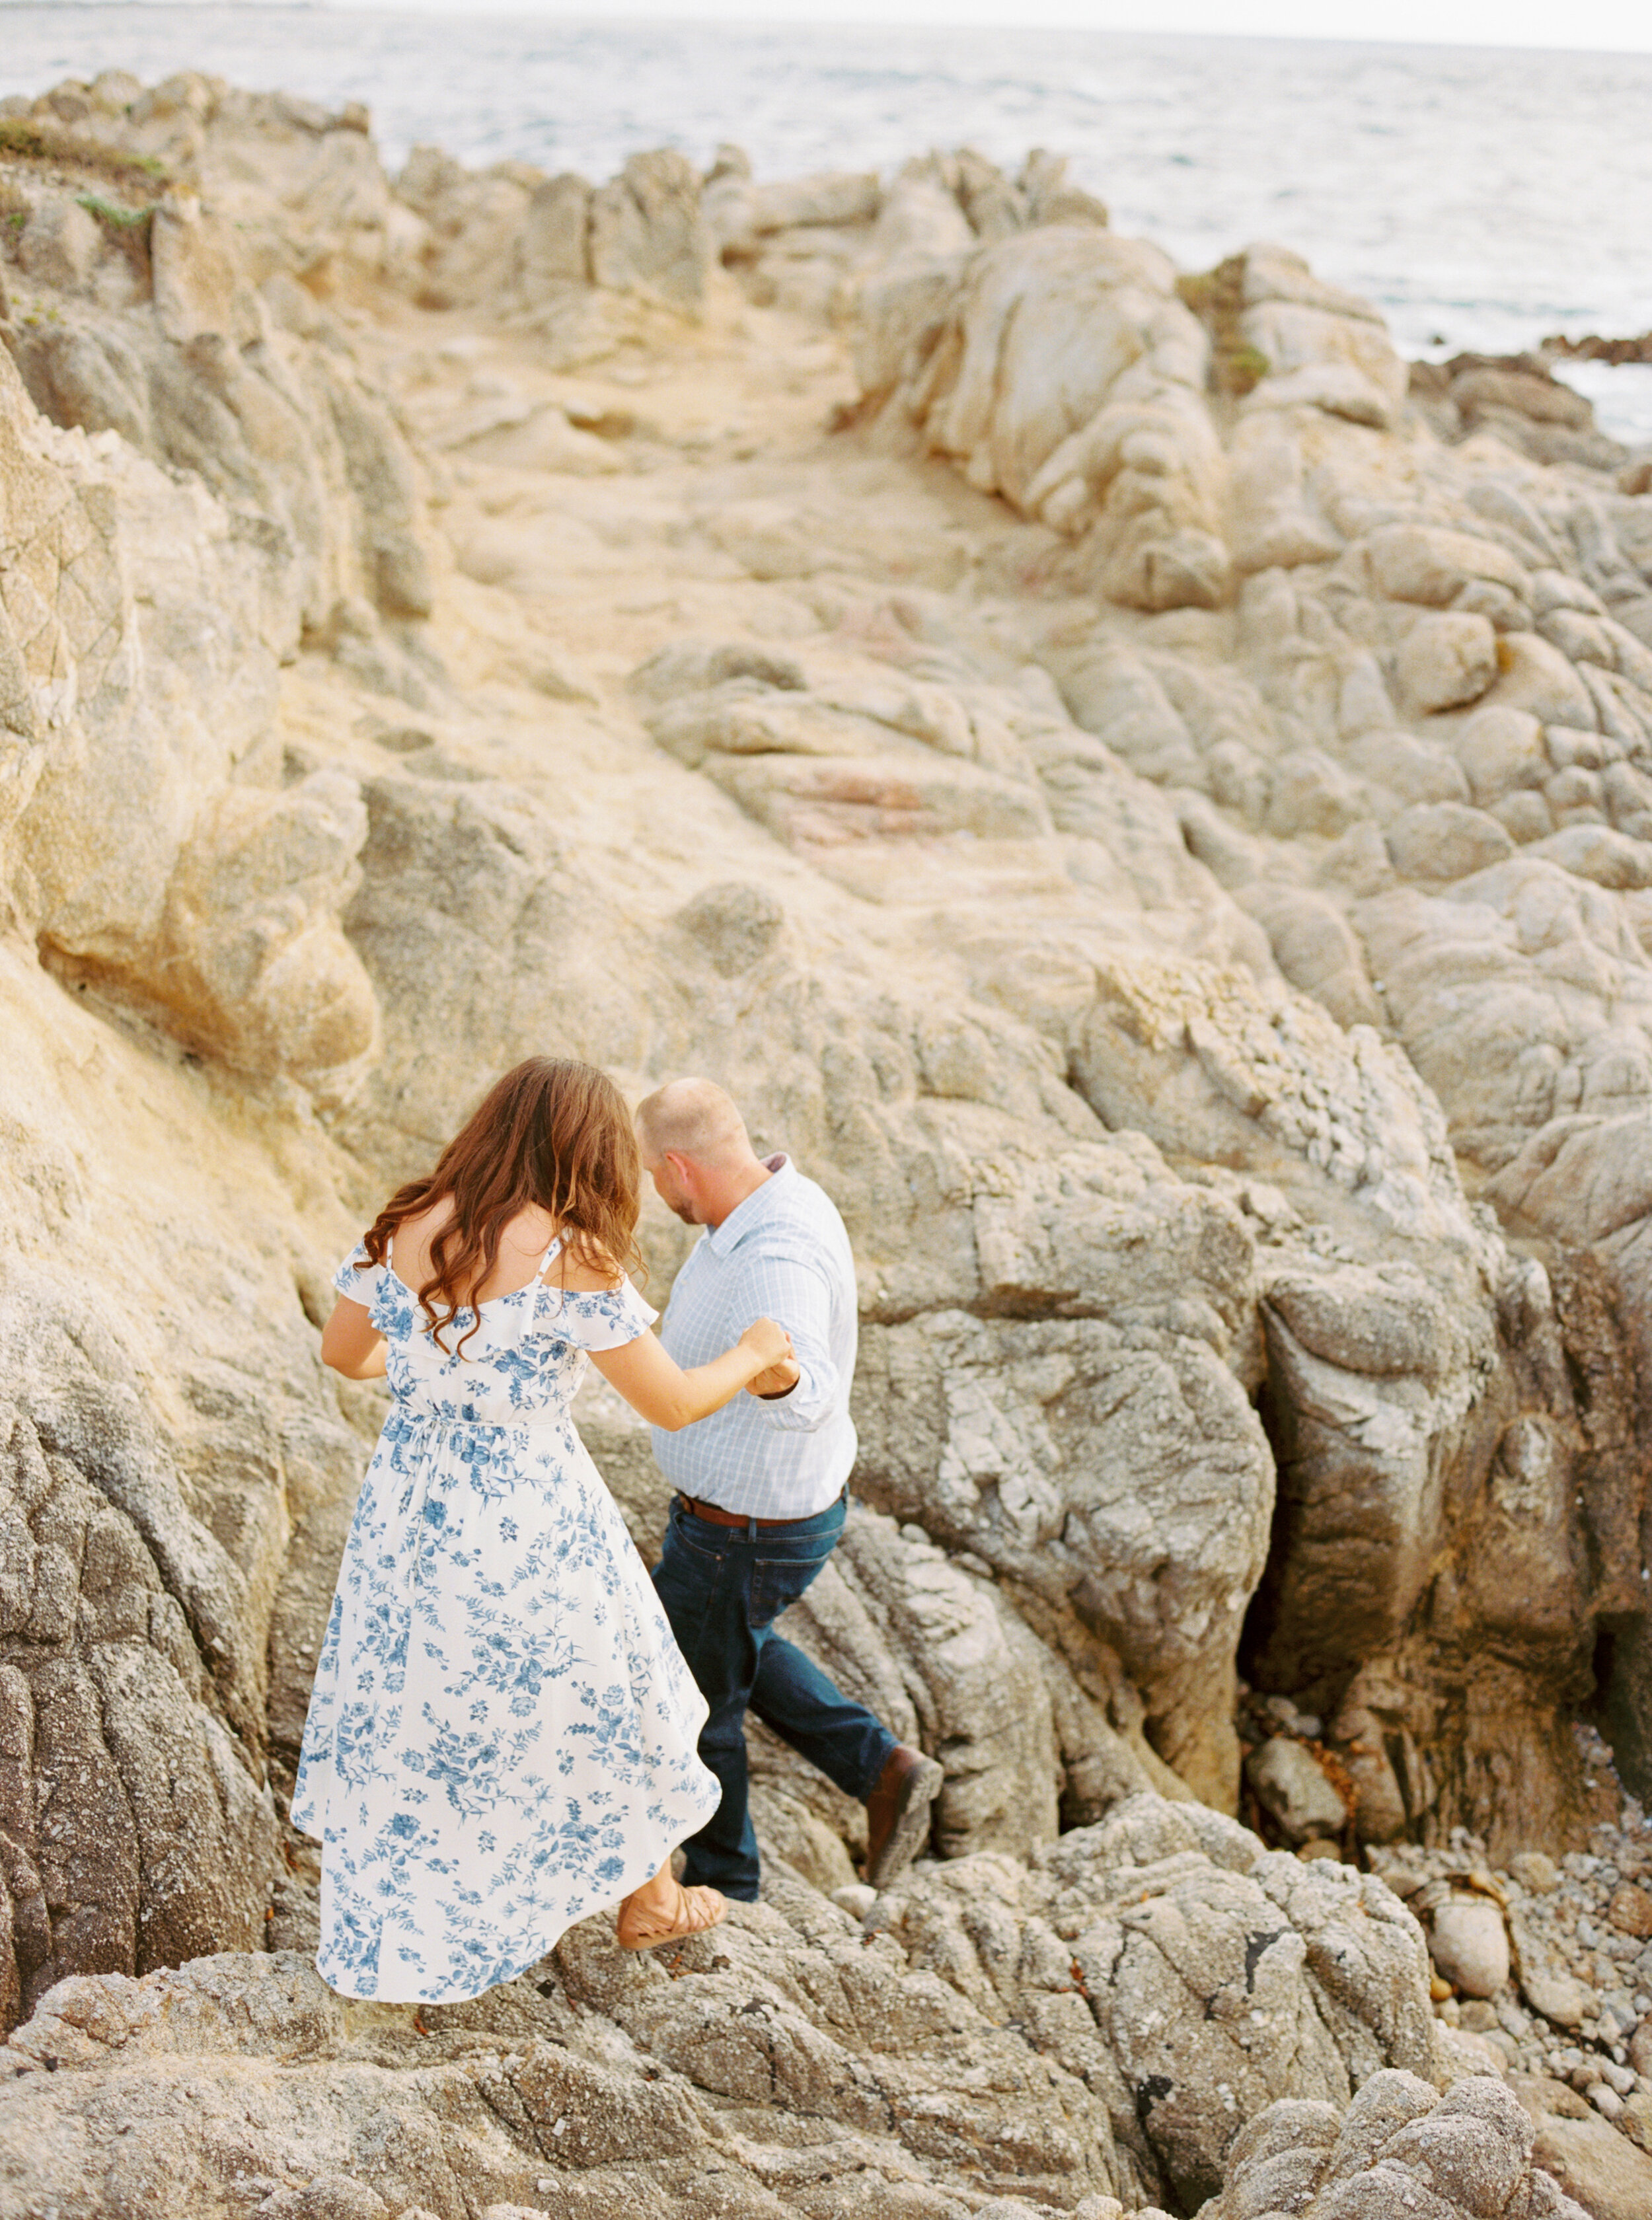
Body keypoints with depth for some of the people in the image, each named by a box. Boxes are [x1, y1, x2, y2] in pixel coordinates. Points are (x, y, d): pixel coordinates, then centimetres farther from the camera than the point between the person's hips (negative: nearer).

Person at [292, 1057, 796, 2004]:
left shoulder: (404, 1227, -5)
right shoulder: (568, 1260, -22)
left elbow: (342, 1351, 11)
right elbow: (673, 1403, -15)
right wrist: (754, 1354, 5)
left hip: (410, 1505, 5)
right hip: (530, 1527, -5)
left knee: (406, 1713, 20)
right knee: (598, 1704, 19)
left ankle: (396, 1957, 31)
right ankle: (648, 1901, 41)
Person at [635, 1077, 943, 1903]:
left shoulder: (779, 1261, -37)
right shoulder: (778, 1199, -6)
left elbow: (809, 1399, -55)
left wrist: (779, 1376, -78)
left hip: (745, 1536, -9)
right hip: (779, 1494, 9)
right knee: (729, 1644, 33)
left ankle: (720, 1881, 40)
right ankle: (881, 1770, 28)